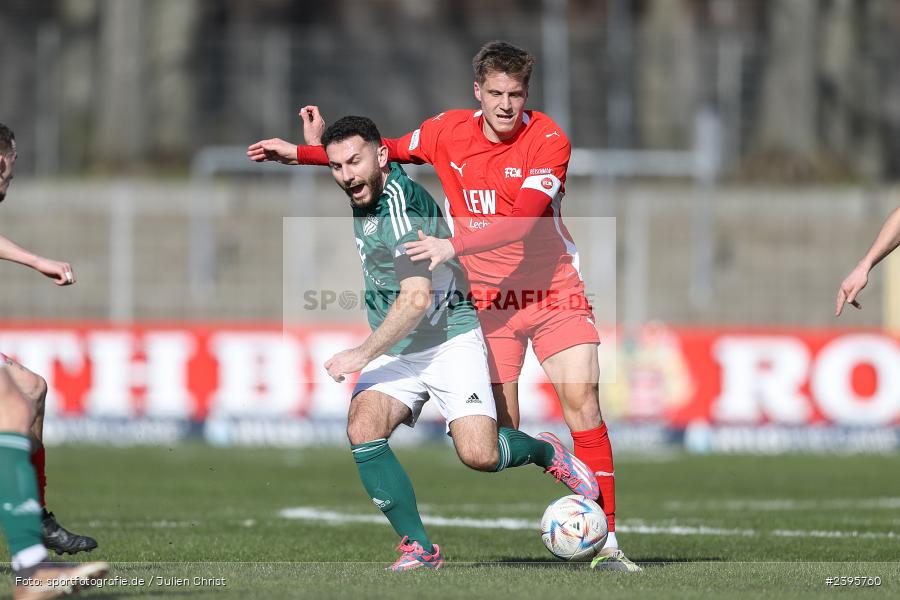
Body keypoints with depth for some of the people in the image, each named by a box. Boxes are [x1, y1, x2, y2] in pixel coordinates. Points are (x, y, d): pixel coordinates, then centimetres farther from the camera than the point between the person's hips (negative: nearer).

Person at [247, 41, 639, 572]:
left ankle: (605, 541, -10)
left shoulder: (549, 141, -13)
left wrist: (455, 246, -35)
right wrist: (306, 152, 13)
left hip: (554, 291, -3)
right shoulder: (448, 132, 0)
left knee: (583, 404, -13)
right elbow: (389, 150, 19)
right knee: (500, 425, -6)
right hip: (488, 300, 3)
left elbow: (521, 221, -25)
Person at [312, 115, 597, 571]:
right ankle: (419, 547, -14)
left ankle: (545, 452, 15)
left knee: (478, 455, -20)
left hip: (450, 340, -7)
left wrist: (360, 355, -23)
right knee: (363, 430, -21)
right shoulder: (365, 193, 5)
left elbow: (417, 298, -26)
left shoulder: (401, 205, -22)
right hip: (394, 351, 7)